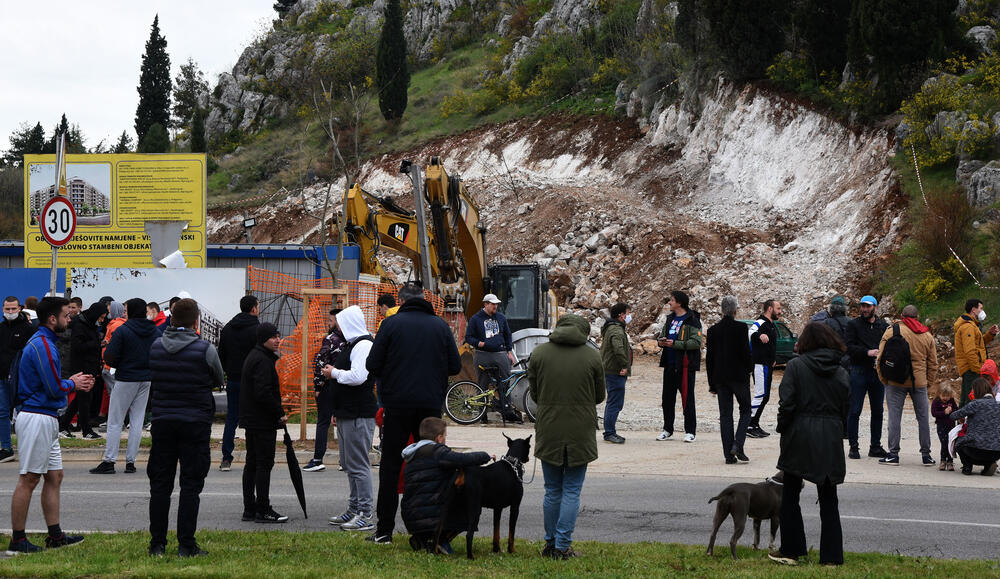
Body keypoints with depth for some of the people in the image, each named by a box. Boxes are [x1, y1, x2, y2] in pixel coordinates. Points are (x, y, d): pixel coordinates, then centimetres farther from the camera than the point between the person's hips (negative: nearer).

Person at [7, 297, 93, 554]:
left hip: (47, 418, 11)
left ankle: (55, 535, 18)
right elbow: (54, 389, -20)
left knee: (54, 476, 13)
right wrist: (73, 384, 0)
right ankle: (17, 540, -1)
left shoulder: (44, 342, 16)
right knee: (28, 479, -5)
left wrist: (73, 382, 9)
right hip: (37, 418, -11)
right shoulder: (42, 345, -17)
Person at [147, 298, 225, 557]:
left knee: (160, 484, 9)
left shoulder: (155, 347, 1)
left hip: (162, 420, 3)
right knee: (190, 485, 2)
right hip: (195, 423, -3)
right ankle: (186, 544, 1)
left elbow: (153, 378, 12)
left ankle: (157, 543, 10)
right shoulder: (205, 350, -10)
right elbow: (219, 380, 5)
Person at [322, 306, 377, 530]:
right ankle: (355, 509, 24)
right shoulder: (351, 344, 18)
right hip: (347, 414, 11)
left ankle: (366, 514, -8)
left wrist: (334, 373, -12)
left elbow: (357, 377, -25)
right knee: (349, 463, 16)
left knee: (358, 464, -9)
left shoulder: (363, 345, -15)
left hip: (359, 416, -11)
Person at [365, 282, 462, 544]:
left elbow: (373, 365, -6)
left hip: (397, 404, -2)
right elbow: (455, 366, 6)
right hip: (431, 404, 2)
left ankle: (384, 530, 2)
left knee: (390, 466, 4)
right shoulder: (440, 326, 4)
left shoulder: (391, 323, -3)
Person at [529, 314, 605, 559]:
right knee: (572, 491, 5)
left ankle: (551, 544, 17)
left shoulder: (539, 353, -1)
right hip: (581, 432, -1)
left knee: (552, 491, 13)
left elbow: (534, 394, 5)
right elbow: (599, 396, 5)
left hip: (548, 430, 1)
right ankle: (563, 546, 2)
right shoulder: (592, 356, -4)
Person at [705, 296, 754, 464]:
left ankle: (728, 454, 3)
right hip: (739, 376, -4)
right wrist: (749, 368, 7)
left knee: (725, 414, 6)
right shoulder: (741, 327, -9)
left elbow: (709, 357, 6)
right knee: (745, 411, 9)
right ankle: (737, 445, -9)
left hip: (720, 377, 4)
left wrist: (712, 383, 11)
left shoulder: (713, 330, 4)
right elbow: (746, 351, -12)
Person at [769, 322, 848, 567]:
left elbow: (787, 404, -12)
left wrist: (782, 428, 1)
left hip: (800, 436, -3)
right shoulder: (840, 372, 3)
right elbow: (846, 408, 5)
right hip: (830, 438, 3)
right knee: (828, 499, 9)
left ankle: (791, 551, 11)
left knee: (790, 494, 10)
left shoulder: (796, 366, -7)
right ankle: (831, 555, 8)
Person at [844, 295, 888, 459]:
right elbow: (849, 347, -8)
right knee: (854, 411, -4)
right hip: (859, 370, -4)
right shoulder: (854, 324, 2)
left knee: (877, 411, 8)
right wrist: (867, 352, -21)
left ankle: (875, 446, 16)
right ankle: (853, 447, 1)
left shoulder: (883, 325, 11)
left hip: (878, 372, 4)